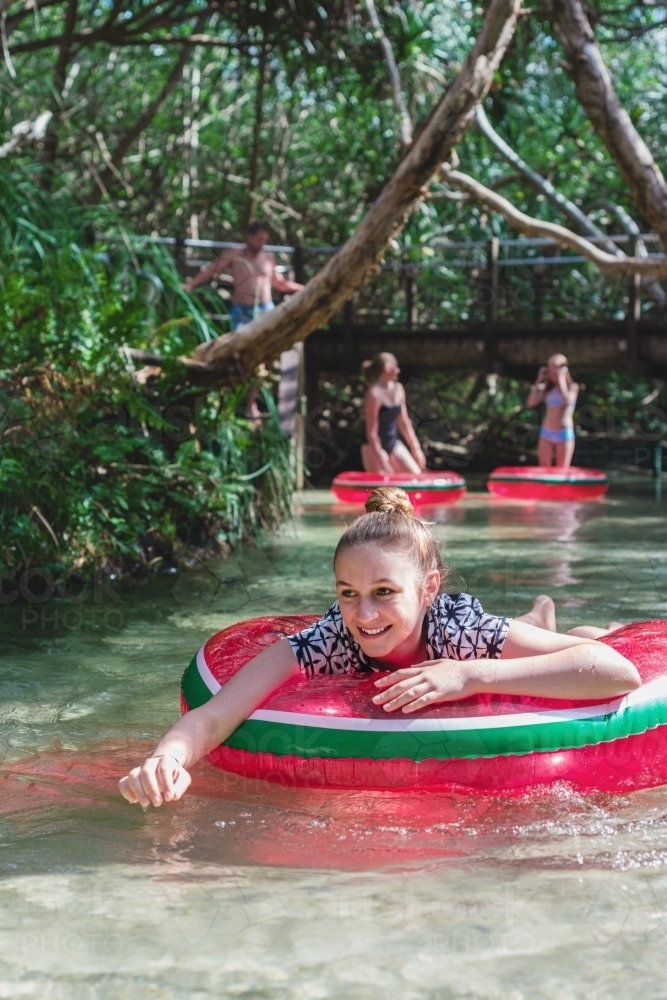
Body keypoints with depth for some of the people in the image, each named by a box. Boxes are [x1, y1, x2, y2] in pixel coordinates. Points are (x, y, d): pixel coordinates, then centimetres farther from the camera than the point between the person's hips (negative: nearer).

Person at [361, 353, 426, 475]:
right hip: (376, 447, -8)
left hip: (394, 444, 8)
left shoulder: (398, 389, 3)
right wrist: (381, 463, -23)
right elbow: (371, 432, -21)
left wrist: (415, 448, 11)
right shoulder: (374, 394, -20)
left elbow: (404, 422, 13)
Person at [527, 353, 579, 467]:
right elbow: (531, 402, -1)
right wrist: (539, 380, 0)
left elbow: (568, 401, -23)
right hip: (546, 432, 5)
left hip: (564, 433, -4)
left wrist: (561, 380, -17)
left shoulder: (572, 387, -2)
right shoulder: (548, 388, 10)